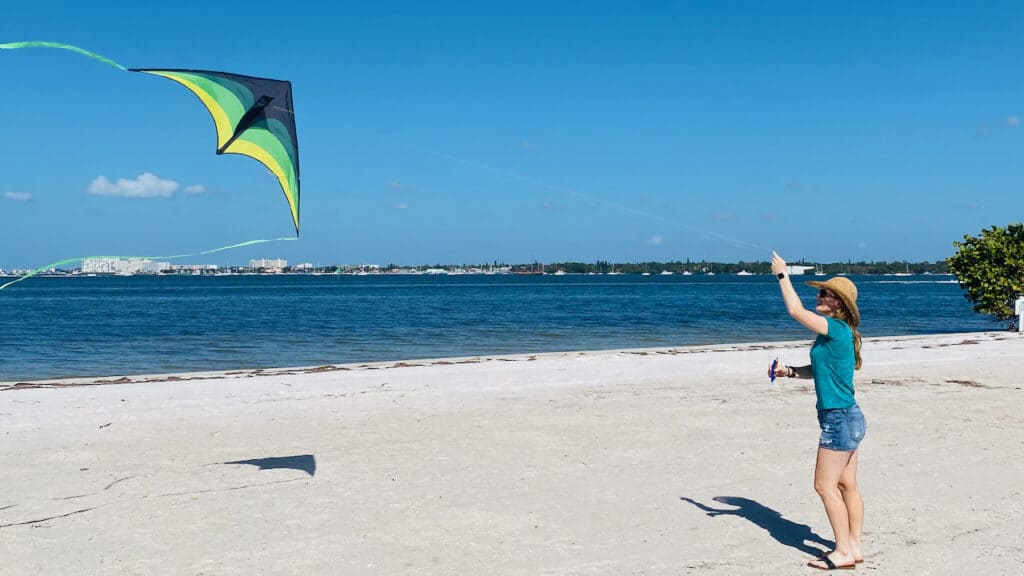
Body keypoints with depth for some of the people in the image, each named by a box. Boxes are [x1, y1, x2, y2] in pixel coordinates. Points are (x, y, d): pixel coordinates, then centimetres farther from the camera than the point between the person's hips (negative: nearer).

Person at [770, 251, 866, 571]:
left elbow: (795, 310, -19)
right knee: (847, 485, 13)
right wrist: (789, 371, 12)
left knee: (825, 485, -4)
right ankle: (854, 548, 19)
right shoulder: (836, 334, 13)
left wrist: (782, 274, -9)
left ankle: (844, 551, 3)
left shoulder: (837, 329, -16)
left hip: (840, 418, -10)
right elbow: (819, 370, 24)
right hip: (846, 417, 10)